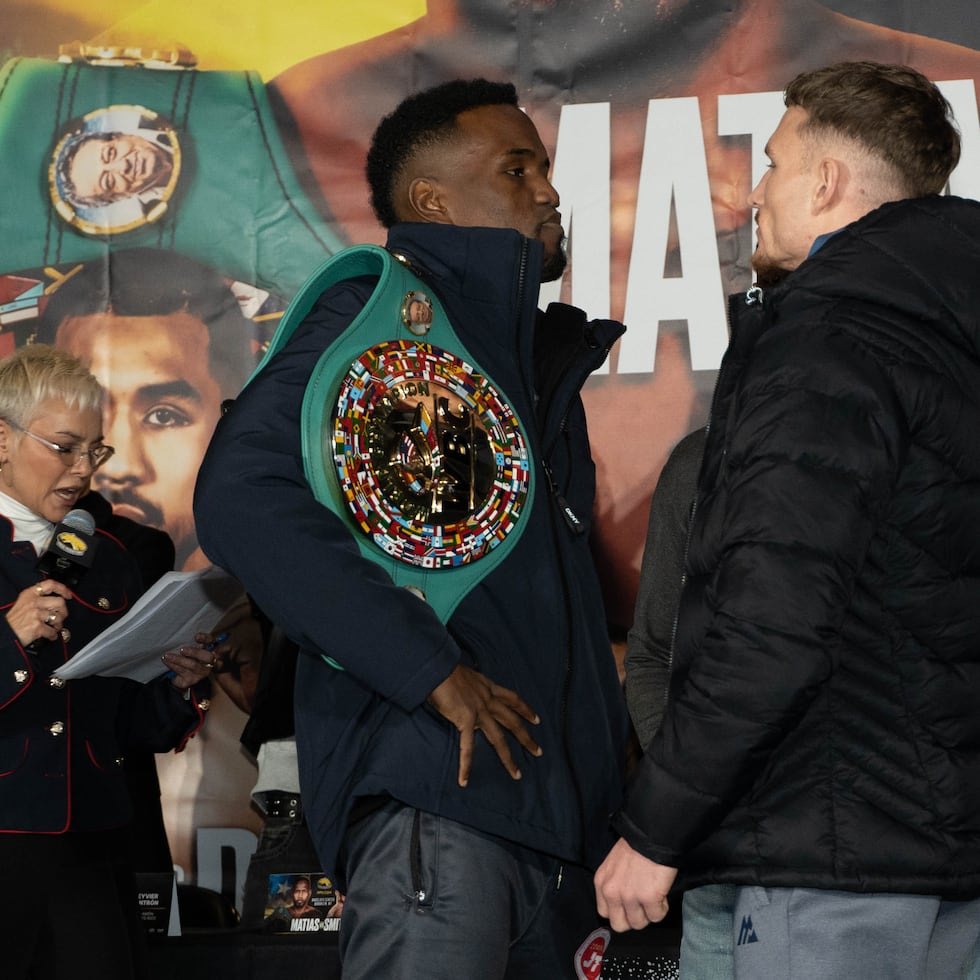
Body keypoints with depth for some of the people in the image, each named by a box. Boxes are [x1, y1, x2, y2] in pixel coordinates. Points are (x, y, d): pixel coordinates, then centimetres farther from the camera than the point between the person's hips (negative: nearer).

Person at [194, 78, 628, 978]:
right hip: (435, 794, -9)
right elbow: (243, 495, -18)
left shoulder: (540, 355, 25)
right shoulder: (381, 320, -3)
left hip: (552, 802, 9)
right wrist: (433, 673, -19)